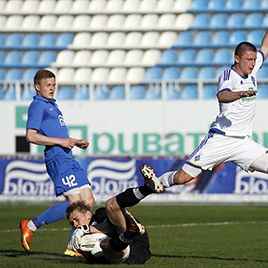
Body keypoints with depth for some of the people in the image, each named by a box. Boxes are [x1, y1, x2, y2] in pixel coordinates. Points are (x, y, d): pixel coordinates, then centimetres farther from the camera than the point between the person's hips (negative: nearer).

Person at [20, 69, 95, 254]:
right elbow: (31, 136, -17)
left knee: (88, 201, 4)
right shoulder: (38, 105, -6)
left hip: (68, 159, 10)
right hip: (57, 159, -10)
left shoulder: (52, 105, 23)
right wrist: (60, 141, -16)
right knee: (74, 203, -16)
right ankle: (31, 226, -6)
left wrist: (76, 142, 16)